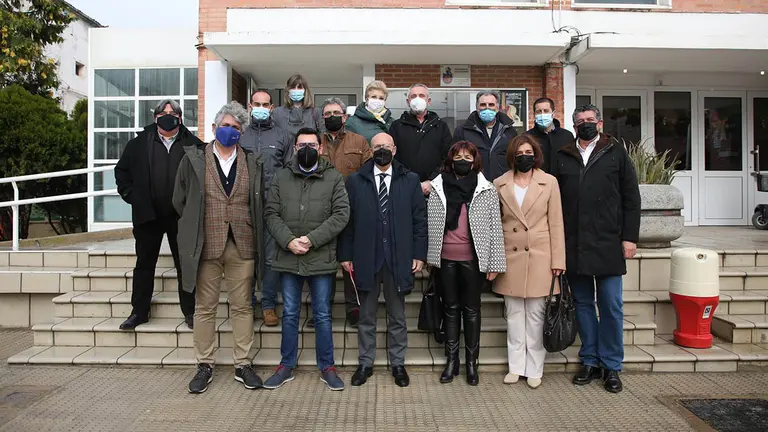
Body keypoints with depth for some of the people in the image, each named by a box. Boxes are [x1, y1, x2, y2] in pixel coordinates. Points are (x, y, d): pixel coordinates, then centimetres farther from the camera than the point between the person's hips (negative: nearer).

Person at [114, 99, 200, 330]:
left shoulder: (193, 144, -1)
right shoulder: (140, 142, 6)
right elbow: (121, 170, 14)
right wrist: (130, 195, 6)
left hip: (181, 216, -2)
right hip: (147, 214, 2)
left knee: (185, 264, 6)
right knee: (144, 264, 12)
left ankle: (190, 311, 16)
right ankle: (139, 311, 24)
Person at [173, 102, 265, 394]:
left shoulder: (253, 162, 7)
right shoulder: (194, 159, 5)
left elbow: (259, 203, 12)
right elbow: (180, 200, 9)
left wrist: (251, 230, 5)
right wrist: (195, 227, 8)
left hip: (242, 246, 1)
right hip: (206, 246, 0)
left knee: (242, 306, 7)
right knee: (204, 307, 7)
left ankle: (242, 365, 17)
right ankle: (204, 366, 20)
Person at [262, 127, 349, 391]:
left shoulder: (334, 178, 1)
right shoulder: (281, 177, 8)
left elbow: (341, 214, -7)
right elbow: (271, 214, 3)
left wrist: (311, 239, -15)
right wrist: (289, 240, -13)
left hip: (322, 259, -2)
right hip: (288, 258, 2)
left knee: (323, 316, 8)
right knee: (290, 314, 13)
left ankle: (327, 367, 23)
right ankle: (286, 366, 27)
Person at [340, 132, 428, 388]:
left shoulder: (410, 180, 5)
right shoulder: (355, 181, 5)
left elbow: (419, 219, 3)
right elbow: (348, 221, 2)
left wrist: (419, 254, -2)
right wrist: (346, 255, -2)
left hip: (399, 259, 0)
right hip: (365, 259, 0)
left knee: (397, 317, 11)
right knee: (366, 316, 11)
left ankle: (398, 364, 25)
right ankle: (365, 364, 25)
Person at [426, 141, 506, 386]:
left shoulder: (487, 190, 0)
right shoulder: (438, 188, 3)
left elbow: (495, 228, -1)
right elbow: (431, 224, 5)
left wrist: (494, 263, -4)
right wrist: (431, 257, 4)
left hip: (473, 259, -1)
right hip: (446, 259, 1)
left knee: (472, 309, 8)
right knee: (451, 308, 11)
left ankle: (471, 362, 21)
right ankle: (452, 360, 22)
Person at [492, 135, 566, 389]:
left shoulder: (549, 182, 1)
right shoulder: (500, 184, 4)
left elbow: (556, 223, 1)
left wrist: (558, 260, -3)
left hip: (540, 258, -1)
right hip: (510, 257, 2)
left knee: (535, 315, 3)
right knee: (514, 315, 8)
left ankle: (534, 369, 16)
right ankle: (516, 366, 20)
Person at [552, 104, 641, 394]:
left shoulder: (616, 154, 7)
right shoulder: (562, 157, 11)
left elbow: (631, 198, 4)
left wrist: (629, 237, -3)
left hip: (608, 245, -2)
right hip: (573, 246, 2)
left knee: (611, 306, 2)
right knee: (583, 303, 10)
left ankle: (611, 367, 16)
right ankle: (590, 361, 22)